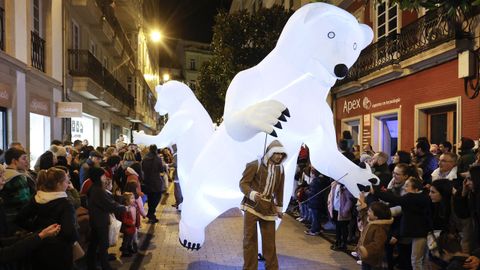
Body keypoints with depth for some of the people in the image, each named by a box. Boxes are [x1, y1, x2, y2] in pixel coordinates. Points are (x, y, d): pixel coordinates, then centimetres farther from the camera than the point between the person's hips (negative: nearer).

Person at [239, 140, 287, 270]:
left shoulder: (280, 169, 8)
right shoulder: (255, 165, -10)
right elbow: (243, 183, -10)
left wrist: (279, 207, 17)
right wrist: (252, 194, -27)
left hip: (268, 208, 4)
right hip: (252, 206, -4)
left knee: (269, 239, 8)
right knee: (250, 238, 2)